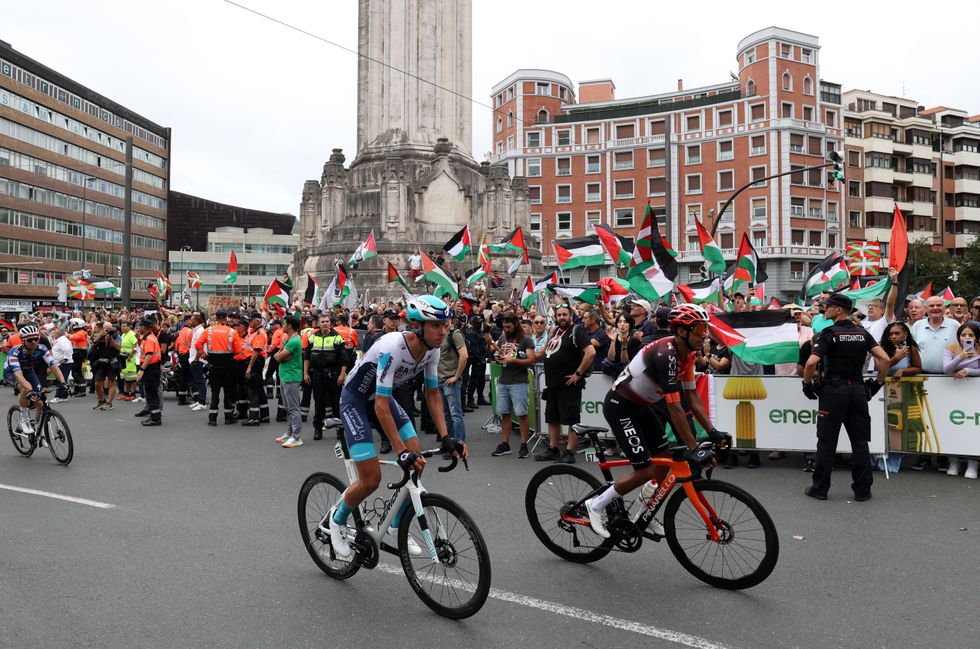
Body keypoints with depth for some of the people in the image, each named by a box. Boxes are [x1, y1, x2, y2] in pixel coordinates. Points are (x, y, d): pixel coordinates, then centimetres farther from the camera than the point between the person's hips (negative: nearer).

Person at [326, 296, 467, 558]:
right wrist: (401, 451, -40)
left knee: (417, 463, -4)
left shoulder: (432, 349, -13)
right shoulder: (392, 348, -35)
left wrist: (446, 438, -13)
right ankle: (337, 519, 18)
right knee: (371, 479, -12)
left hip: (382, 398, 7)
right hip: (355, 400, -7)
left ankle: (395, 529, 14)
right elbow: (381, 406, -36)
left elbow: (432, 394, -4)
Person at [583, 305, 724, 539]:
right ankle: (596, 504, 8)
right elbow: (675, 408, -32)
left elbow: (692, 396, 4)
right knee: (645, 471, -9)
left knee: (665, 458, 10)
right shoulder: (665, 355, -30)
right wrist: (693, 449, -31)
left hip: (640, 405, 10)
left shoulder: (686, 354, -1)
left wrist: (712, 430, -4)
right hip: (620, 406, -10)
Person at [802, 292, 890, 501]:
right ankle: (862, 490, 12)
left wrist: (807, 384, -6)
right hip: (858, 389, 5)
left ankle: (820, 488, 9)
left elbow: (811, 362, -20)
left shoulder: (830, 333, -10)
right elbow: (885, 359, 1)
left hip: (834, 390, -5)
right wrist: (878, 383, 12)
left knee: (827, 442, 3)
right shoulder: (862, 333, 7)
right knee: (860, 442, 9)